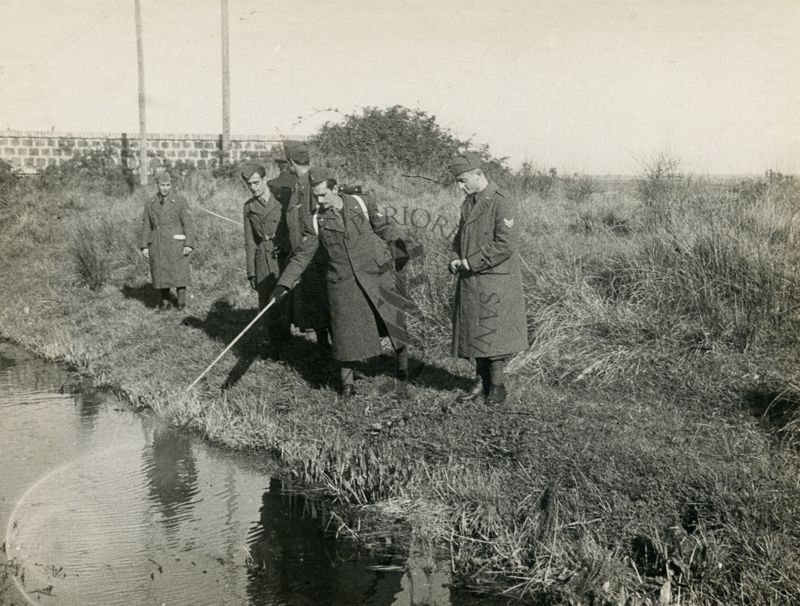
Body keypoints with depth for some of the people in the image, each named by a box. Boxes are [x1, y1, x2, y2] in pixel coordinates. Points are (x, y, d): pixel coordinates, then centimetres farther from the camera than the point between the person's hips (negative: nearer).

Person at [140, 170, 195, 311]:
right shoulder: (150, 204, 10)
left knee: (179, 273, -4)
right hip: (157, 246, 3)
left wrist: (189, 244, -10)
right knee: (160, 275, 3)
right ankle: (165, 301, 15)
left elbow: (188, 224, -3)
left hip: (176, 244, -3)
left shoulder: (180, 201, 0)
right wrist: (144, 246, 3)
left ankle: (181, 301, 8)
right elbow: (146, 226, 11)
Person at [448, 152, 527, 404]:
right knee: (474, 334, 11)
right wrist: (456, 259, 2)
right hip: (470, 280, 8)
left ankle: (497, 387, 9)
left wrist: (472, 262, -17)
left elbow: (506, 244, -20)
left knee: (493, 334, -3)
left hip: (494, 282, -8)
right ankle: (482, 383, 22)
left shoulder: (502, 204, -13)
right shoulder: (468, 203, 13)